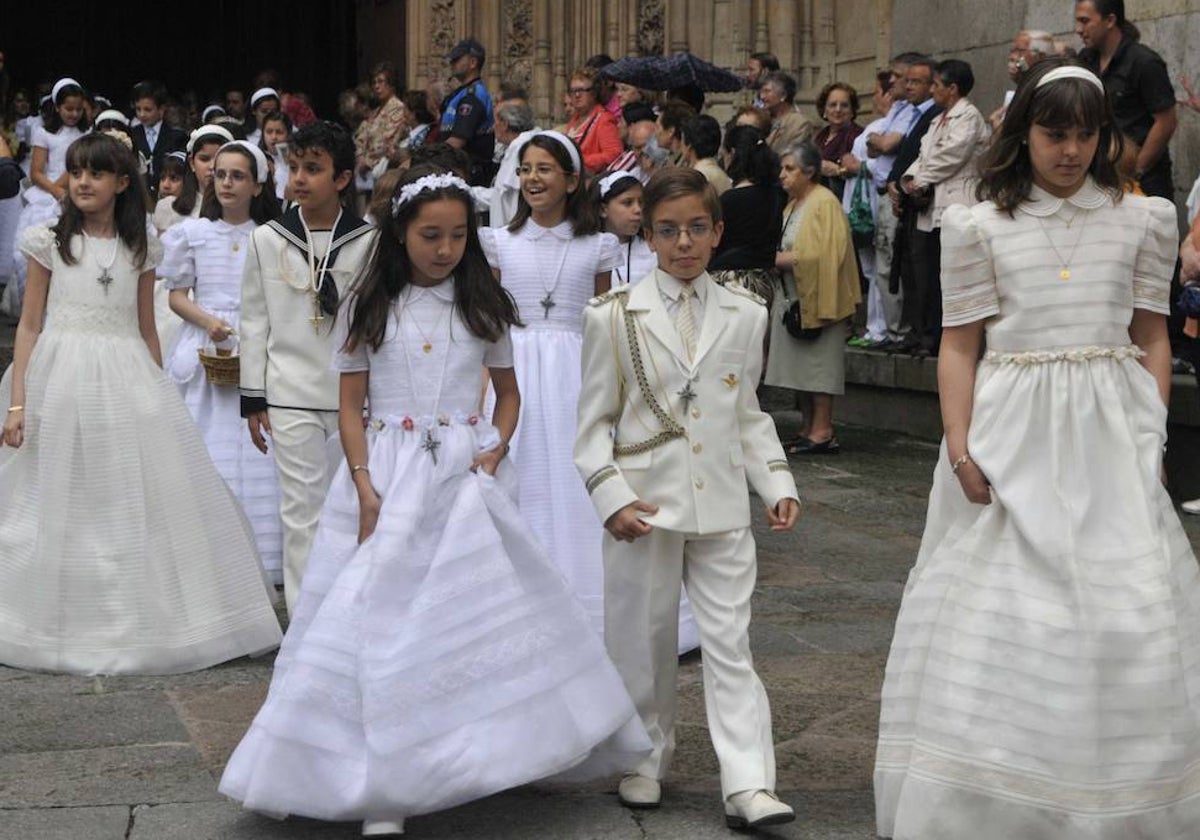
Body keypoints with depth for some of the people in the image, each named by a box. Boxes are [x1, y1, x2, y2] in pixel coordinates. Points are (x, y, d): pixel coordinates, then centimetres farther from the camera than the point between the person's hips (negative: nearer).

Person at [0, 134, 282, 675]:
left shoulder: (141, 249, 8)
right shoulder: (49, 242, 2)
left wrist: (157, 393, 8)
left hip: (127, 382, 2)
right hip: (62, 381, -2)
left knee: (143, 503, 0)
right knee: (62, 505, 4)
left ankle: (141, 621, 11)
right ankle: (64, 627, 17)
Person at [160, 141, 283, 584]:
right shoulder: (192, 233, 7)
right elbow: (177, 297, 7)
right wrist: (209, 322, -12)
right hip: (205, 349, 1)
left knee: (256, 457, -4)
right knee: (204, 453, -3)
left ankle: (259, 561, 1)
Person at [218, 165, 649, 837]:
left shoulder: (483, 305, 6)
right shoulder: (368, 307, 2)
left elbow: (508, 393, 14)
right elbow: (351, 406, 1)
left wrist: (496, 451, -5)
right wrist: (365, 487, -11)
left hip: (467, 475, 2)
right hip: (386, 475, -1)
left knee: (484, 609, 0)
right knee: (382, 618, -4)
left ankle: (491, 753, 16)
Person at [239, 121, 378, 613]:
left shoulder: (368, 241, 0)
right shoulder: (267, 240, 3)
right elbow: (255, 322, 7)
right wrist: (253, 397, 4)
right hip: (291, 395, 0)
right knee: (302, 510, 2)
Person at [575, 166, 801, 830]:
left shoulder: (745, 316, 7)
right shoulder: (615, 316, -2)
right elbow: (593, 423, 0)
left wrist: (777, 482, 5)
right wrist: (612, 496, -12)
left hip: (722, 506, 2)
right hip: (645, 508, -1)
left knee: (730, 645, -1)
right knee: (643, 642, 9)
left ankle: (748, 786, -2)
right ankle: (645, 763, 26)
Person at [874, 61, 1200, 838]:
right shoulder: (981, 226, 3)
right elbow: (960, 346, 1)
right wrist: (959, 446, -9)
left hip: (1109, 437, 1)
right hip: (1012, 433, -1)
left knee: (1127, 614, -1)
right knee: (992, 614, 1)